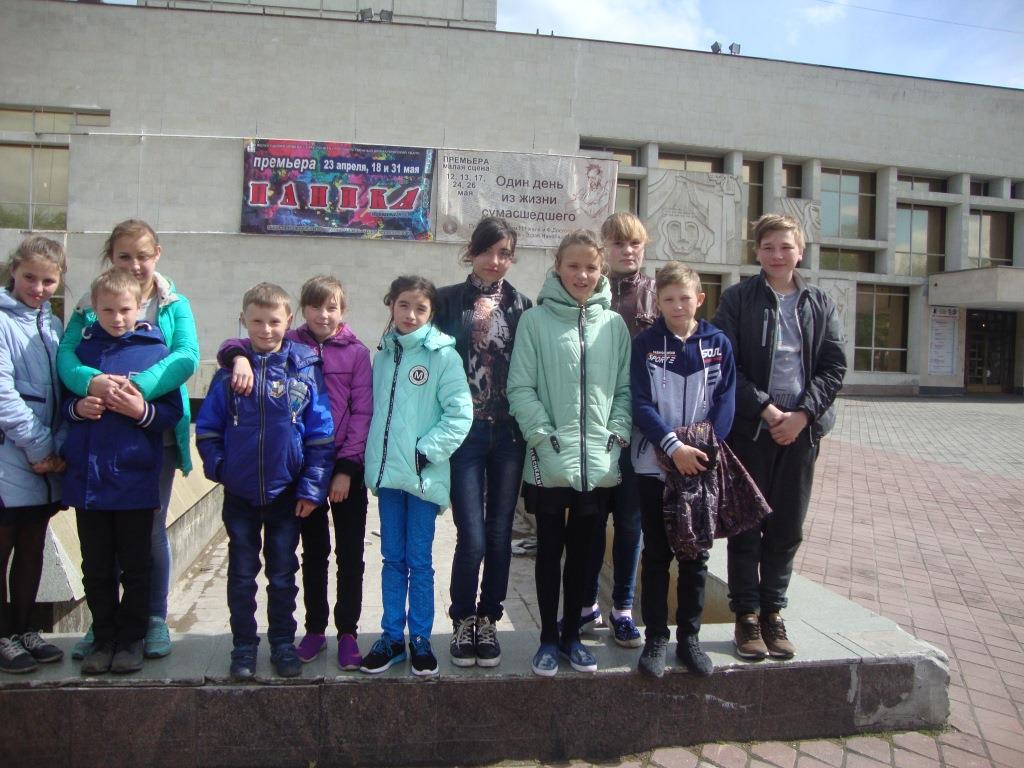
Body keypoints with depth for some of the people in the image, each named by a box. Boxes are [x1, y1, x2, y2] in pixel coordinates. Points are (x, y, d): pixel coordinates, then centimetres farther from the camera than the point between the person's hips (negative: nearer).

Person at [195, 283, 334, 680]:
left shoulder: (305, 369, -5)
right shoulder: (231, 368, -1)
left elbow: (320, 433, -5)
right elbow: (207, 426, 5)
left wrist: (312, 488, -8)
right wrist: (218, 466, -7)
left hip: (286, 493, -1)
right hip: (239, 494, 1)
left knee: (283, 575, 13)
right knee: (241, 575, 13)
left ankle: (283, 644, 28)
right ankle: (244, 647, 28)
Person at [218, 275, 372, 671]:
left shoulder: (356, 352, -2)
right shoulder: (289, 346, 3)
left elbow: (361, 413, -5)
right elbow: (230, 346, 0)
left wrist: (346, 468, -10)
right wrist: (240, 356, -24)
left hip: (347, 468, -1)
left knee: (350, 554, 6)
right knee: (313, 552, 14)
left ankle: (347, 633, 20)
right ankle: (315, 629, 28)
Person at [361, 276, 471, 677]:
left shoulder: (443, 355, -8)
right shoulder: (383, 354, 9)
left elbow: (461, 413, -13)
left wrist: (427, 451, -15)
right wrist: (373, 454, 8)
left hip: (424, 475, -5)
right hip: (387, 472, 5)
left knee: (419, 560, 7)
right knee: (392, 559, 14)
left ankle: (420, 640, 22)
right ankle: (391, 637, 27)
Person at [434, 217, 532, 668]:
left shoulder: (522, 306, 9)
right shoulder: (449, 301, 4)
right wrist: (470, 321, -14)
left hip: (508, 433, 2)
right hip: (464, 431, -2)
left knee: (499, 535, 8)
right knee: (471, 537, -5)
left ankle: (487, 622, 26)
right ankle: (463, 622, 19)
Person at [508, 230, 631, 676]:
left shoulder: (613, 324, 6)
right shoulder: (535, 321, -3)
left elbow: (625, 388, 7)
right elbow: (520, 388, -7)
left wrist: (619, 434, -4)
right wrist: (544, 436, -14)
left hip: (600, 463, 3)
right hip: (549, 462, -3)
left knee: (582, 551, 15)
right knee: (550, 550, 10)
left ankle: (571, 634, 31)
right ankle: (549, 638, 26)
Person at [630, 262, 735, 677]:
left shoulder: (717, 343, 4)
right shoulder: (645, 343, -1)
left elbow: (725, 402, 0)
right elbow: (641, 404, -8)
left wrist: (703, 448, -13)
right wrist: (674, 447, -19)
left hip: (703, 466, 2)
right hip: (655, 465, -1)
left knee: (696, 555, 10)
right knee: (656, 554, 7)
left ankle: (689, 637, 24)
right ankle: (655, 638, 19)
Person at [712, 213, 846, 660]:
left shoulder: (819, 304, 11)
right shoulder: (737, 299, 1)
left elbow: (835, 367, 4)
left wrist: (802, 413, -9)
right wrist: (764, 409, -15)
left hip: (800, 430, 3)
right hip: (749, 428, -3)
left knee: (787, 530, 10)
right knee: (745, 527, 4)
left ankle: (773, 612, 24)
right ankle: (746, 616, 17)